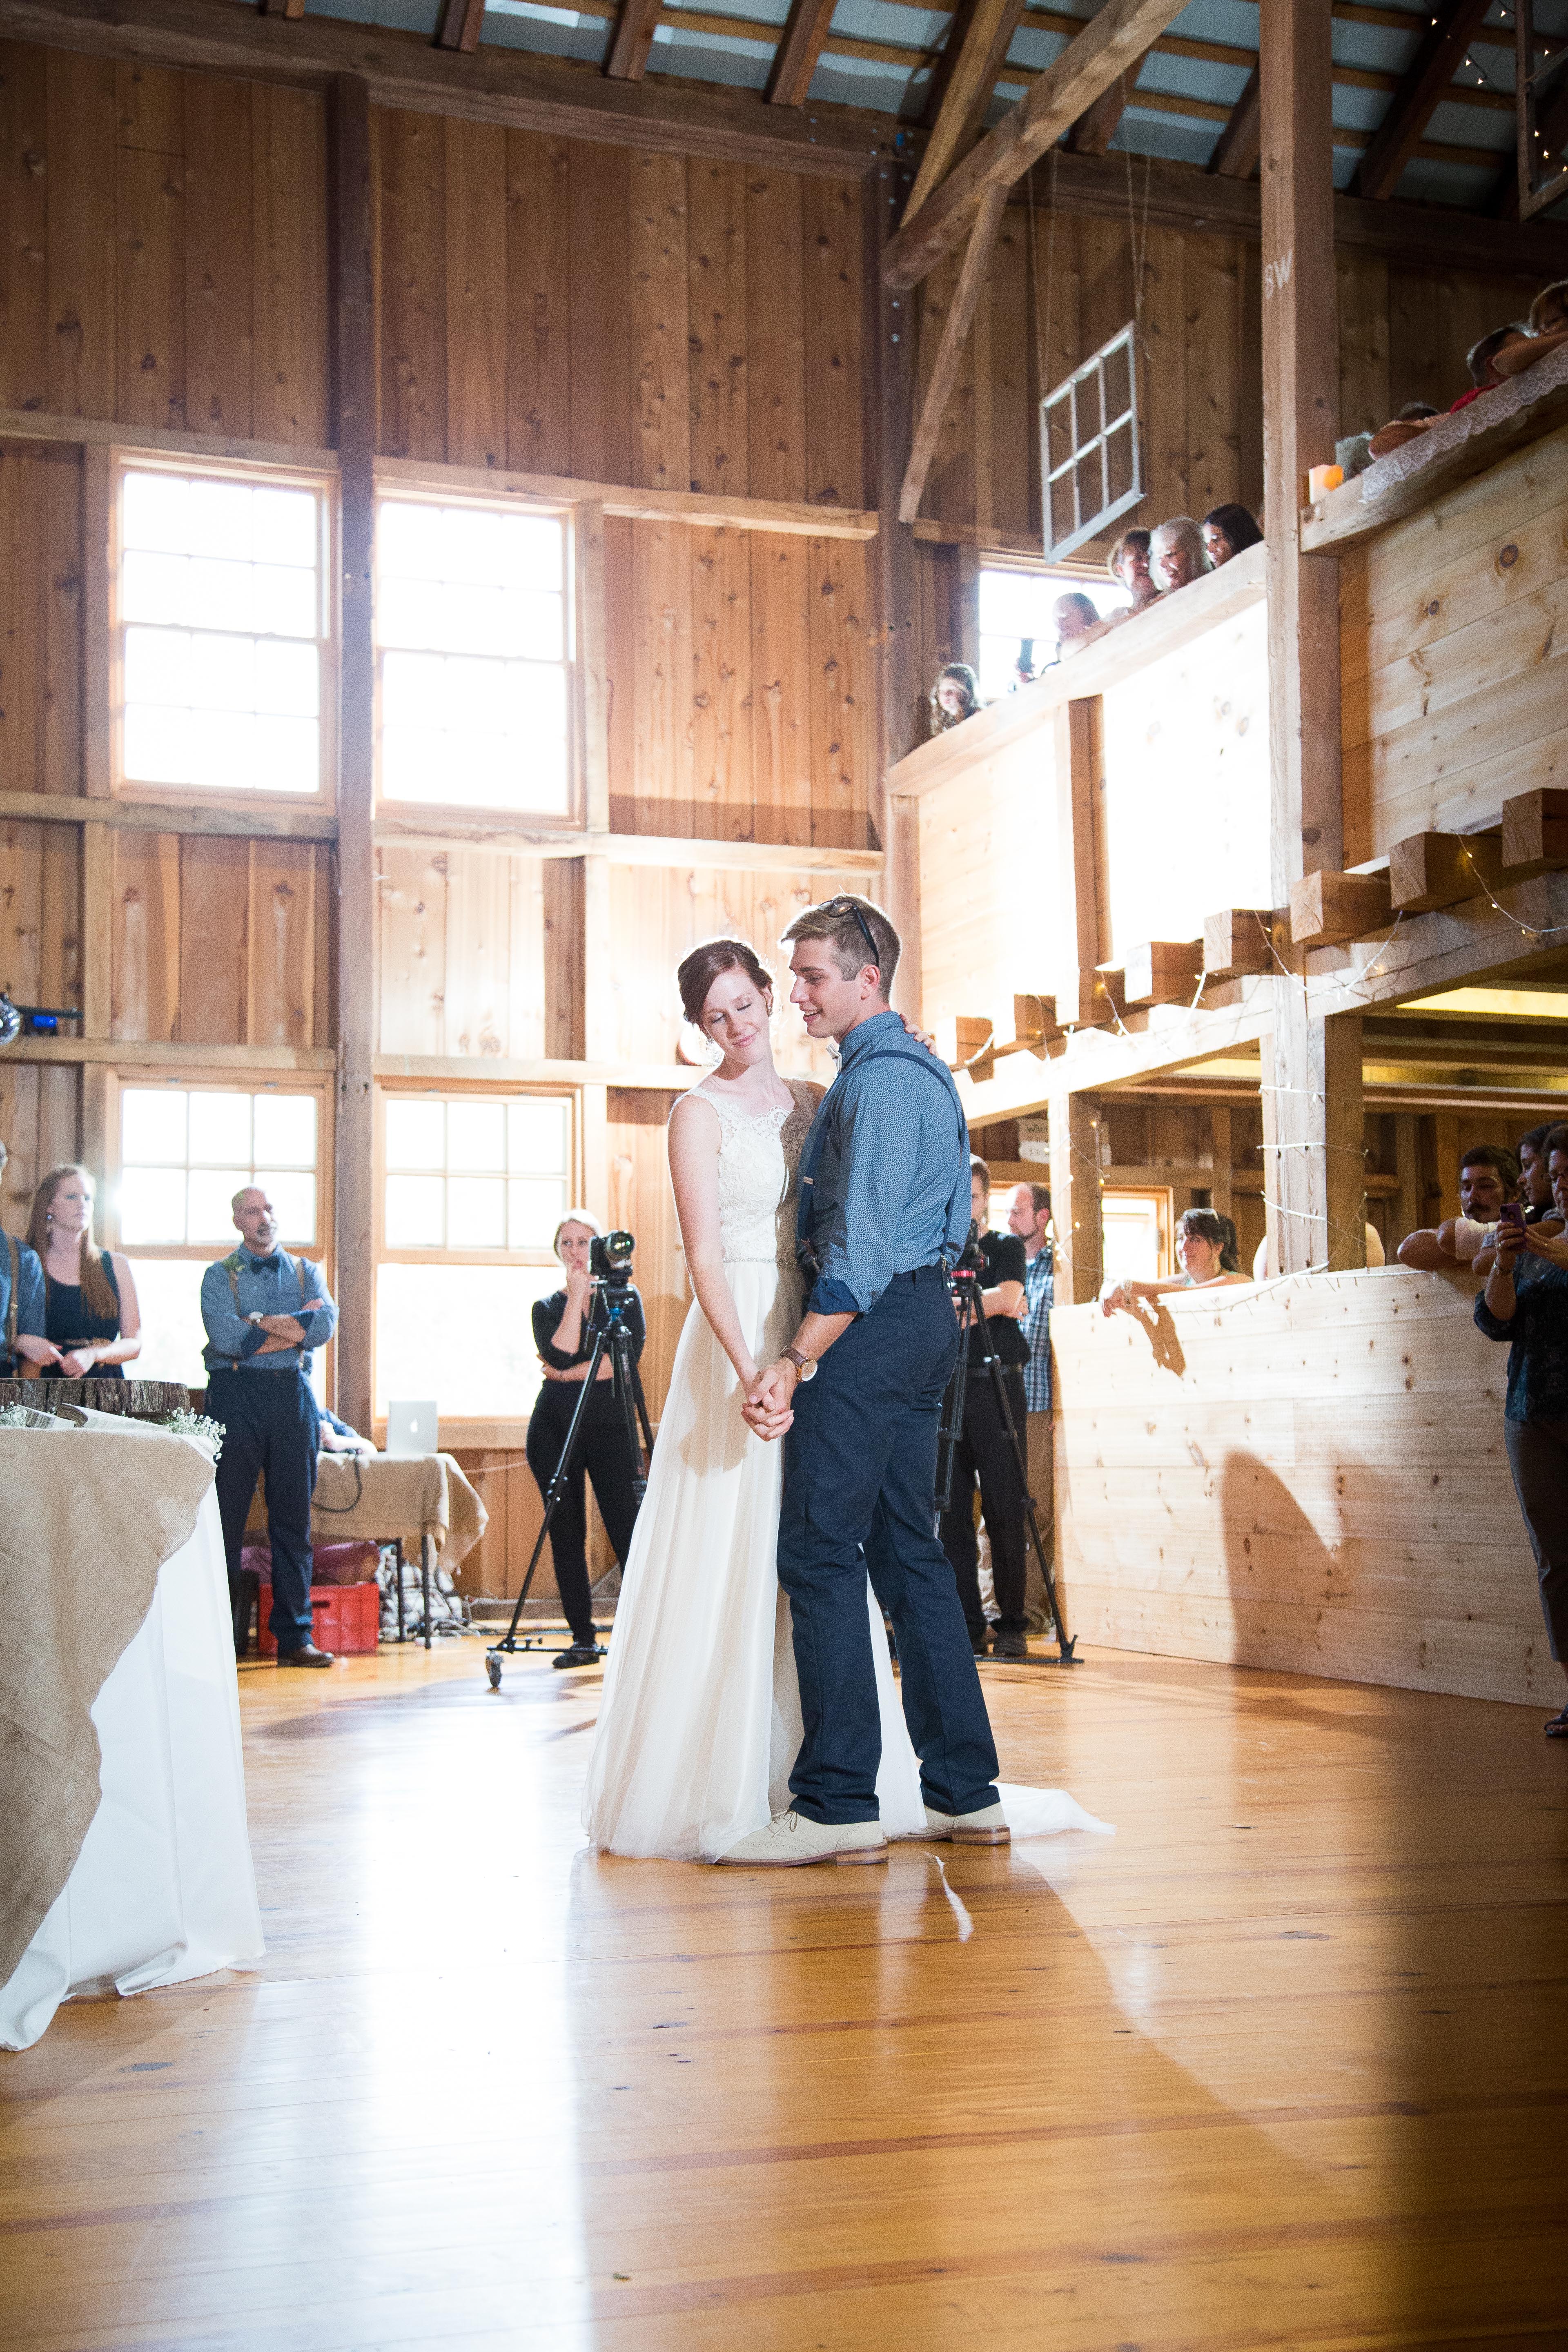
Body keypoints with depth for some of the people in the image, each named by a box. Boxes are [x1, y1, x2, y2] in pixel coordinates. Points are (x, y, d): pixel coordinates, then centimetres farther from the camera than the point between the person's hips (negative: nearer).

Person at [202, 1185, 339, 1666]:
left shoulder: (306, 1272, 15)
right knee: (227, 1515, -2)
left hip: (293, 1394, 3)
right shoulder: (219, 1276, 6)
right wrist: (294, 1326, -6)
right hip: (236, 1395, -2)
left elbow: (324, 1326, -3)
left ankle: (294, 1636, 4)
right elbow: (225, 1335, -11)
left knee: (294, 1517, 2)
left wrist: (259, 1324, -7)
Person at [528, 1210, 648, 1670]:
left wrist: (568, 1374, -9)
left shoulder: (625, 1299, 7)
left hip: (609, 1425, -2)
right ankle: (583, 1638, 9)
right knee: (566, 1535, 3)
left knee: (626, 1530, -9)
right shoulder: (547, 1307, 12)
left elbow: (627, 1358, -8)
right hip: (555, 1427, 2)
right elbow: (561, 1356, -8)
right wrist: (577, 1295, -7)